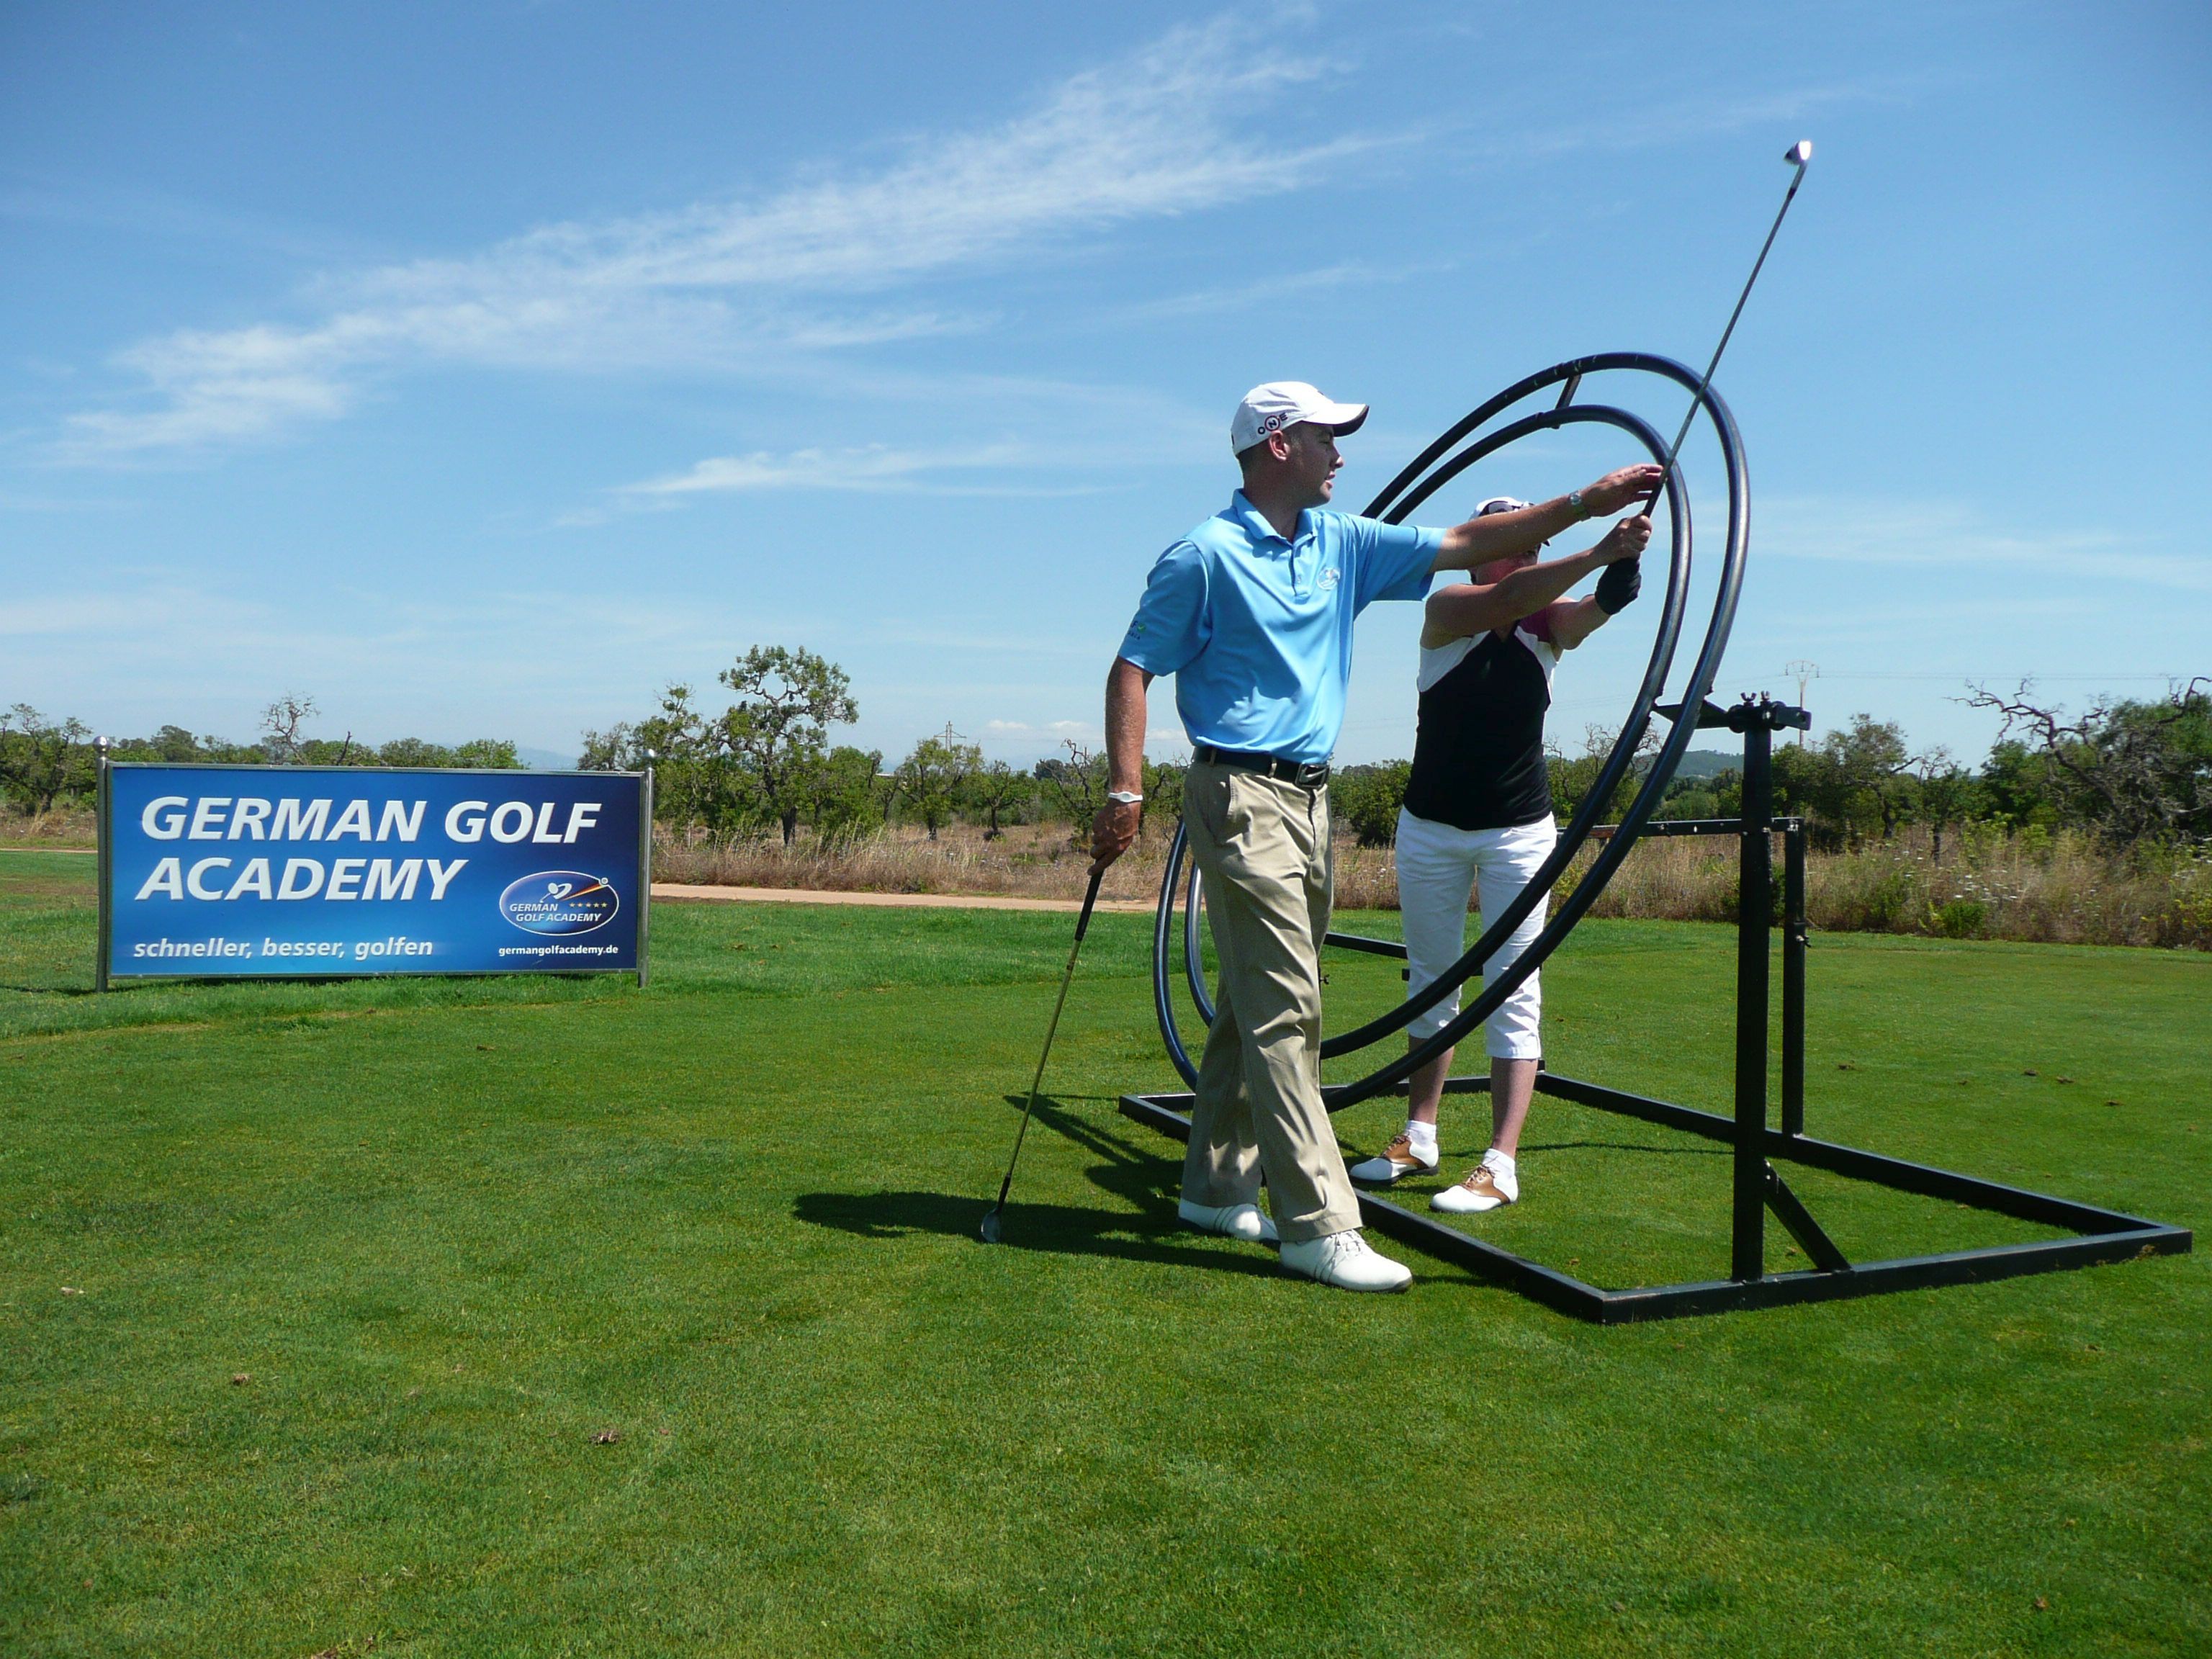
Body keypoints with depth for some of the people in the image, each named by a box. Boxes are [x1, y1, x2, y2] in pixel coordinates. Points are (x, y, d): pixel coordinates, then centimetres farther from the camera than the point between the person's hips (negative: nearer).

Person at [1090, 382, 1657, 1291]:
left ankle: (1217, 1187, 24)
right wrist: (1125, 788, -15)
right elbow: (1133, 669, -7)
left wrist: (1584, 505, 9)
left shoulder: (1343, 544, 13)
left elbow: (1466, 543, 15)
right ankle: (1317, 1224, -7)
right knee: (1284, 1011, -10)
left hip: (1310, 797, 8)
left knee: (1257, 1004, 13)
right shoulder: (1206, 555, -7)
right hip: (1241, 796, -8)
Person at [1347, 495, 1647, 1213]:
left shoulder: (1549, 623, -3)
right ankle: (1420, 1138, 25)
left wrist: (1625, 565, -45)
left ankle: (1501, 1164, -4)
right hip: (1430, 828, 0)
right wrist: (1597, 552, -40)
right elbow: (1510, 598, -29)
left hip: (1520, 831, 0)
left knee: (1513, 992, -5)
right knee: (1431, 983, 12)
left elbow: (1601, 605, -23)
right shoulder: (1447, 610, -9)